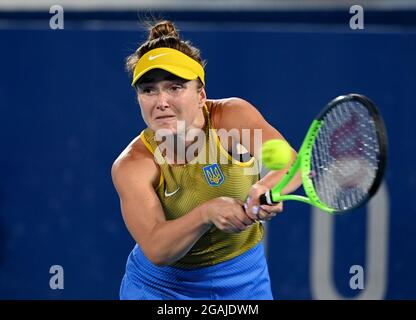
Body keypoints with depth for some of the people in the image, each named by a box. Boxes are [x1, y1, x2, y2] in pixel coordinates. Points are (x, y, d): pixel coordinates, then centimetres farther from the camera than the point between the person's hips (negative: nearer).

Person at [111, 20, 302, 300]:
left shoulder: (233, 116, -18)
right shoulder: (132, 165, -20)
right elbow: (155, 250, -30)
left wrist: (268, 187, -54)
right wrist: (207, 212, -46)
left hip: (244, 281, 1)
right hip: (160, 286, -1)